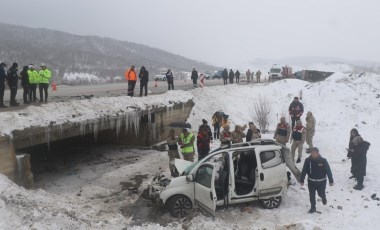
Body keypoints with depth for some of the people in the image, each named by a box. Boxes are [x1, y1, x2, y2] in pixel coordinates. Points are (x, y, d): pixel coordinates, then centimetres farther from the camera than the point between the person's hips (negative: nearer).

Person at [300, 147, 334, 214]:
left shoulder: (323, 161, -15)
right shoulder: (308, 160, -10)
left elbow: (328, 171, -7)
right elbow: (304, 171, -3)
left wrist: (331, 180, -5)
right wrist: (302, 180, -1)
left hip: (321, 181, -2)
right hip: (311, 181, 2)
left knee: (321, 194, 8)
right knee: (312, 195, 9)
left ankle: (324, 198, 45)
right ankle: (313, 208, 27)